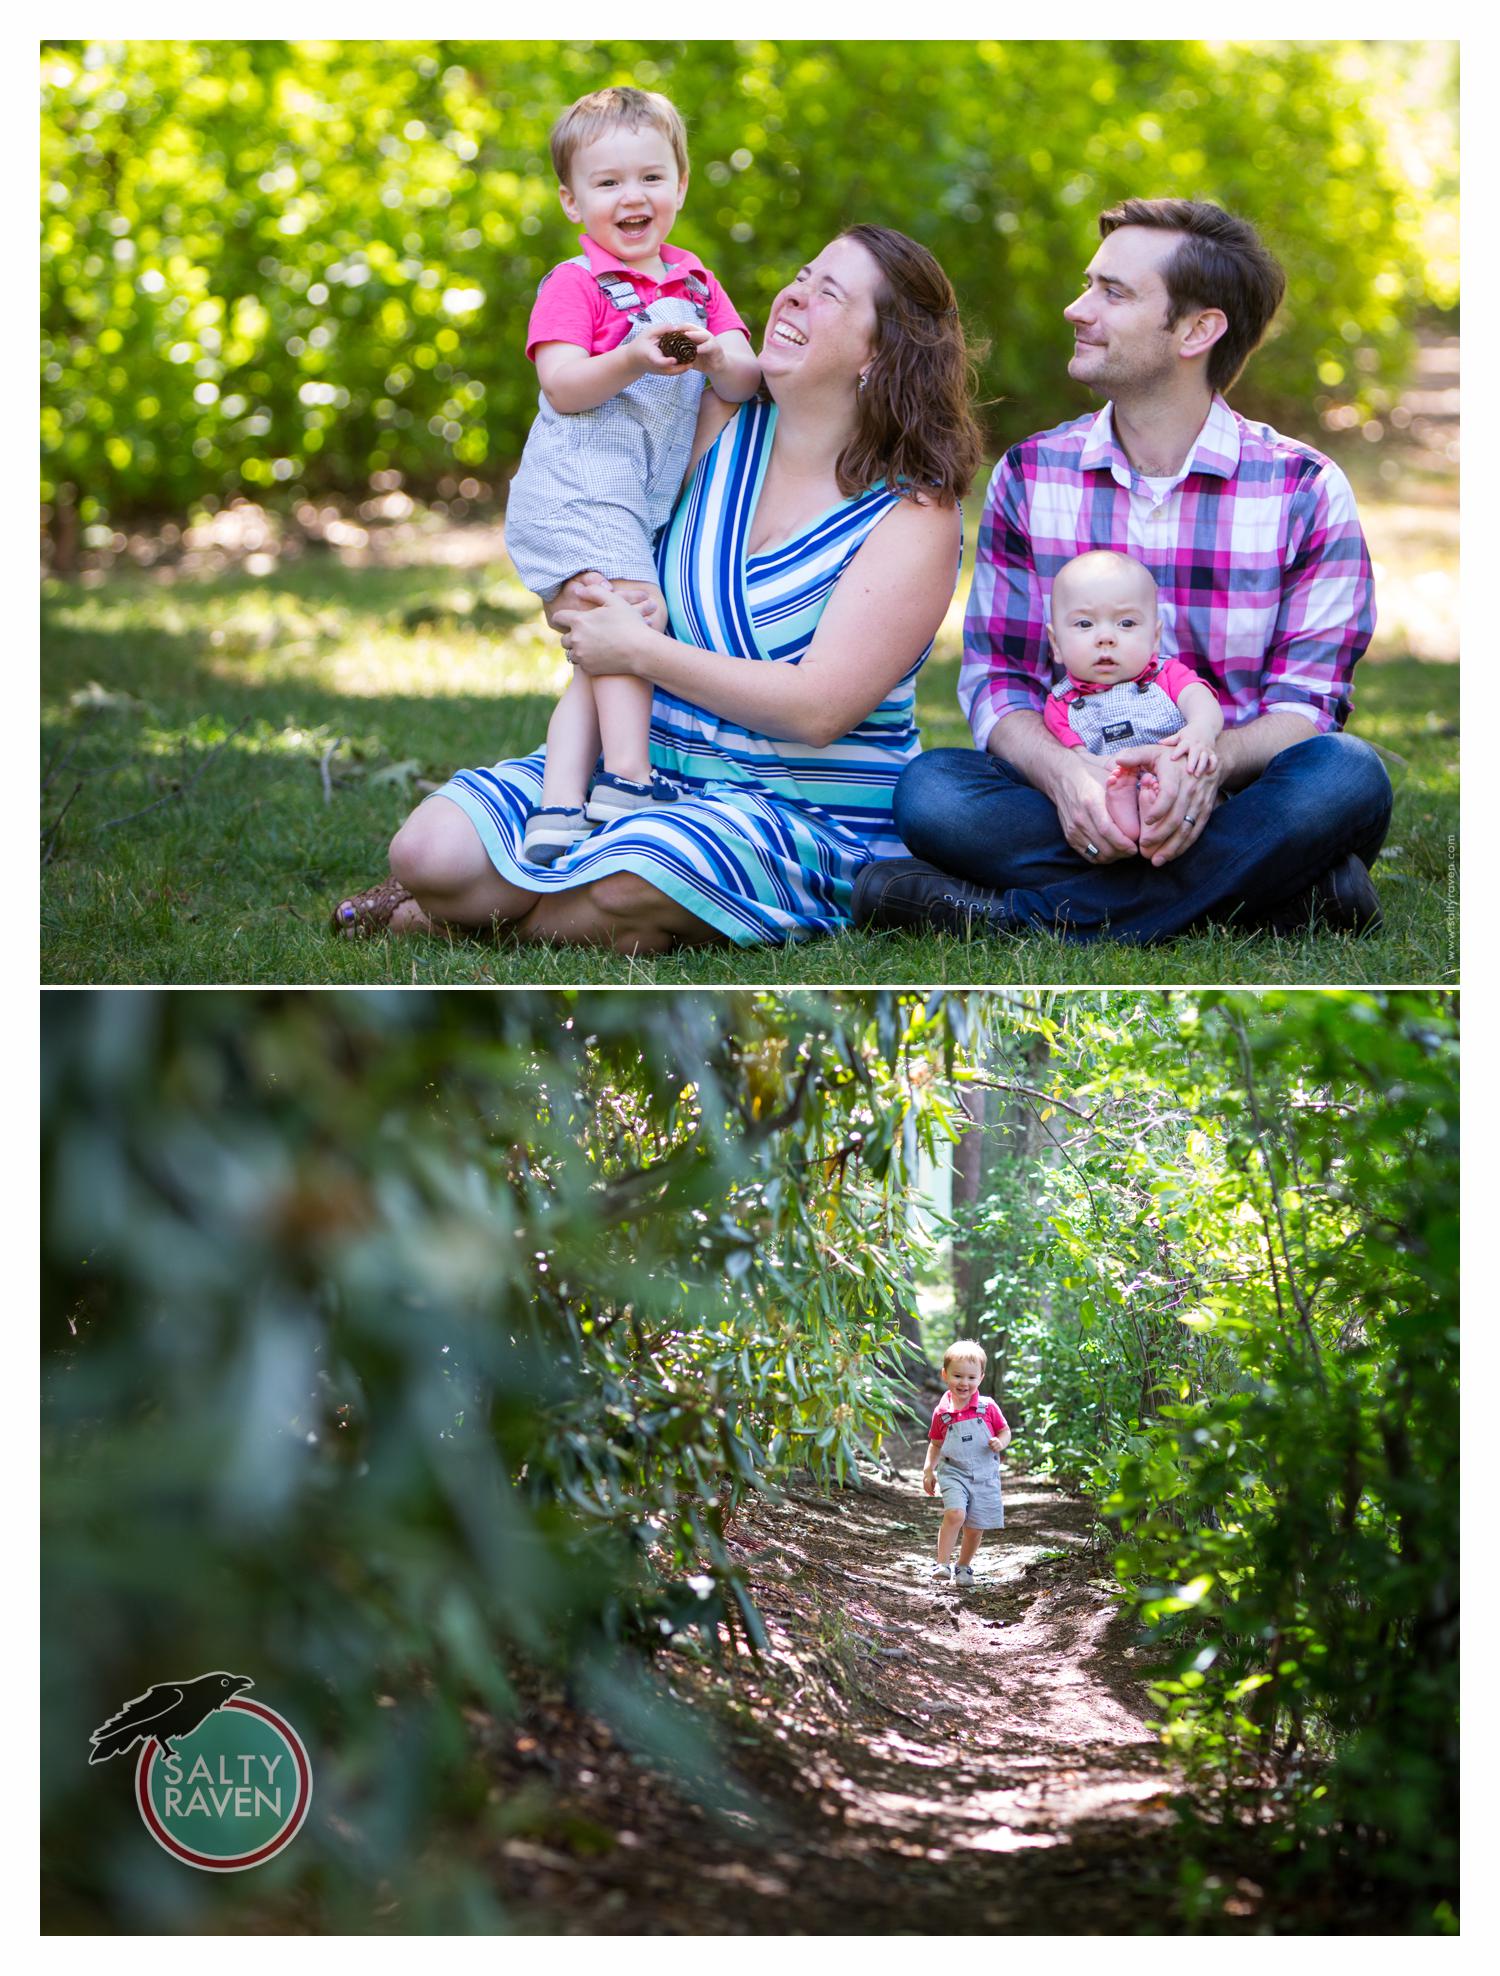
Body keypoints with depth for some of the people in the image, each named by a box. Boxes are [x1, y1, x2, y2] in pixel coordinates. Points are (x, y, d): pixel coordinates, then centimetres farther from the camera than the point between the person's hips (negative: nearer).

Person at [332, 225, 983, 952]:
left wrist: (639, 651, -15)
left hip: (804, 813, -4)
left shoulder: (917, 513, -8)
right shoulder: (722, 423, 6)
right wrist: (577, 603, -7)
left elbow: (818, 709, -19)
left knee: (627, 887, -36)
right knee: (429, 850, -20)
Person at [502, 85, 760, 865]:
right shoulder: (574, 287, -2)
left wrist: (715, 359, -17)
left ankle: (560, 804, -4)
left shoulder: (695, 284, 16)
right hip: (577, 485, -7)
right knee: (631, 608, -23)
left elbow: (747, 381, 6)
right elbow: (562, 387, -14)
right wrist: (633, 360, -30)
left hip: (646, 501, 7)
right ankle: (627, 776, -22)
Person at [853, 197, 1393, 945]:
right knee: (930, 788, -28)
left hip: (1225, 804, -1)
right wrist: (1062, 771, -21)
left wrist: (1208, 763, -27)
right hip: (1070, 807, 1)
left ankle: (1021, 912, -29)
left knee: (1346, 776, -33)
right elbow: (993, 676, 3)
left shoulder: (1306, 489, 1)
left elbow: (1309, 700, -3)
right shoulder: (1029, 476, 8)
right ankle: (1280, 890, -29)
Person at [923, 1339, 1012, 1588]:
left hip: (985, 1476, 1)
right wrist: (929, 1470, 9)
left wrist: (1001, 1443, -15)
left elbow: (1005, 1431, 7)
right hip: (953, 1473, -1)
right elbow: (935, 1444, 15)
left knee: (975, 1527, 5)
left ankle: (964, 1567, 27)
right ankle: (942, 1563, -18)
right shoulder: (941, 1413, 0)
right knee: (955, 1514, -25)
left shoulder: (987, 1408, -4)